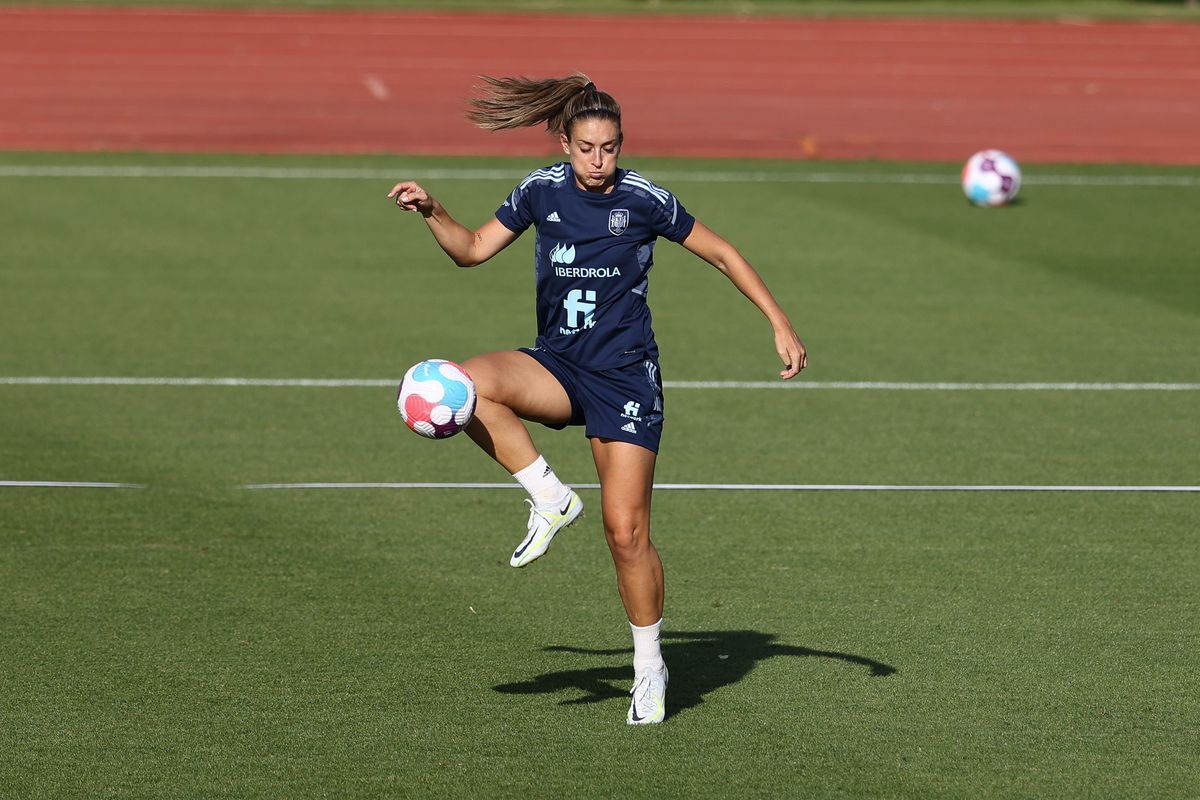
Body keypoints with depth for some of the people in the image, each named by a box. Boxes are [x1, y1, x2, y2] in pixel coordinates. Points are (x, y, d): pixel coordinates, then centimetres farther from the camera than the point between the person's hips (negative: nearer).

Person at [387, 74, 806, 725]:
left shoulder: (643, 199, -9)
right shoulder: (542, 191, 0)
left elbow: (722, 254, 1)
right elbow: (473, 250, 12)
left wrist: (781, 328, -2)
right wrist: (430, 212, -7)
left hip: (626, 377, -3)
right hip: (557, 366, 3)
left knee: (626, 532, -8)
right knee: (466, 386, -29)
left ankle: (650, 667, 10)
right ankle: (551, 499, -15)